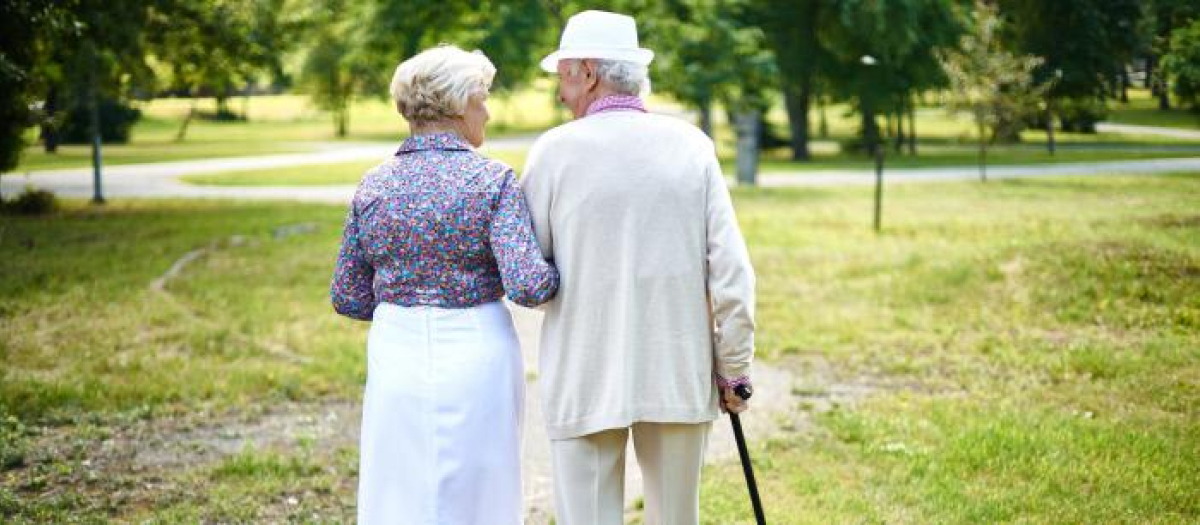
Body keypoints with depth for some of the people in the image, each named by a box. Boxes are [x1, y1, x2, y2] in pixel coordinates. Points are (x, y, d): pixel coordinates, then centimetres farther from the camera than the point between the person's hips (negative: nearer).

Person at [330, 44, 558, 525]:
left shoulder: (374, 185, 2)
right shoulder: (492, 181, -10)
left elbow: (347, 297, 5)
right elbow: (527, 285, -19)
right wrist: (559, 273, 3)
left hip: (397, 362, 3)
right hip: (476, 361, -3)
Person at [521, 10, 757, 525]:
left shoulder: (555, 150, -6)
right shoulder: (690, 144, 0)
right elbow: (731, 270, -2)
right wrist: (734, 367, 5)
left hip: (585, 378, -2)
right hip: (680, 375, 3)